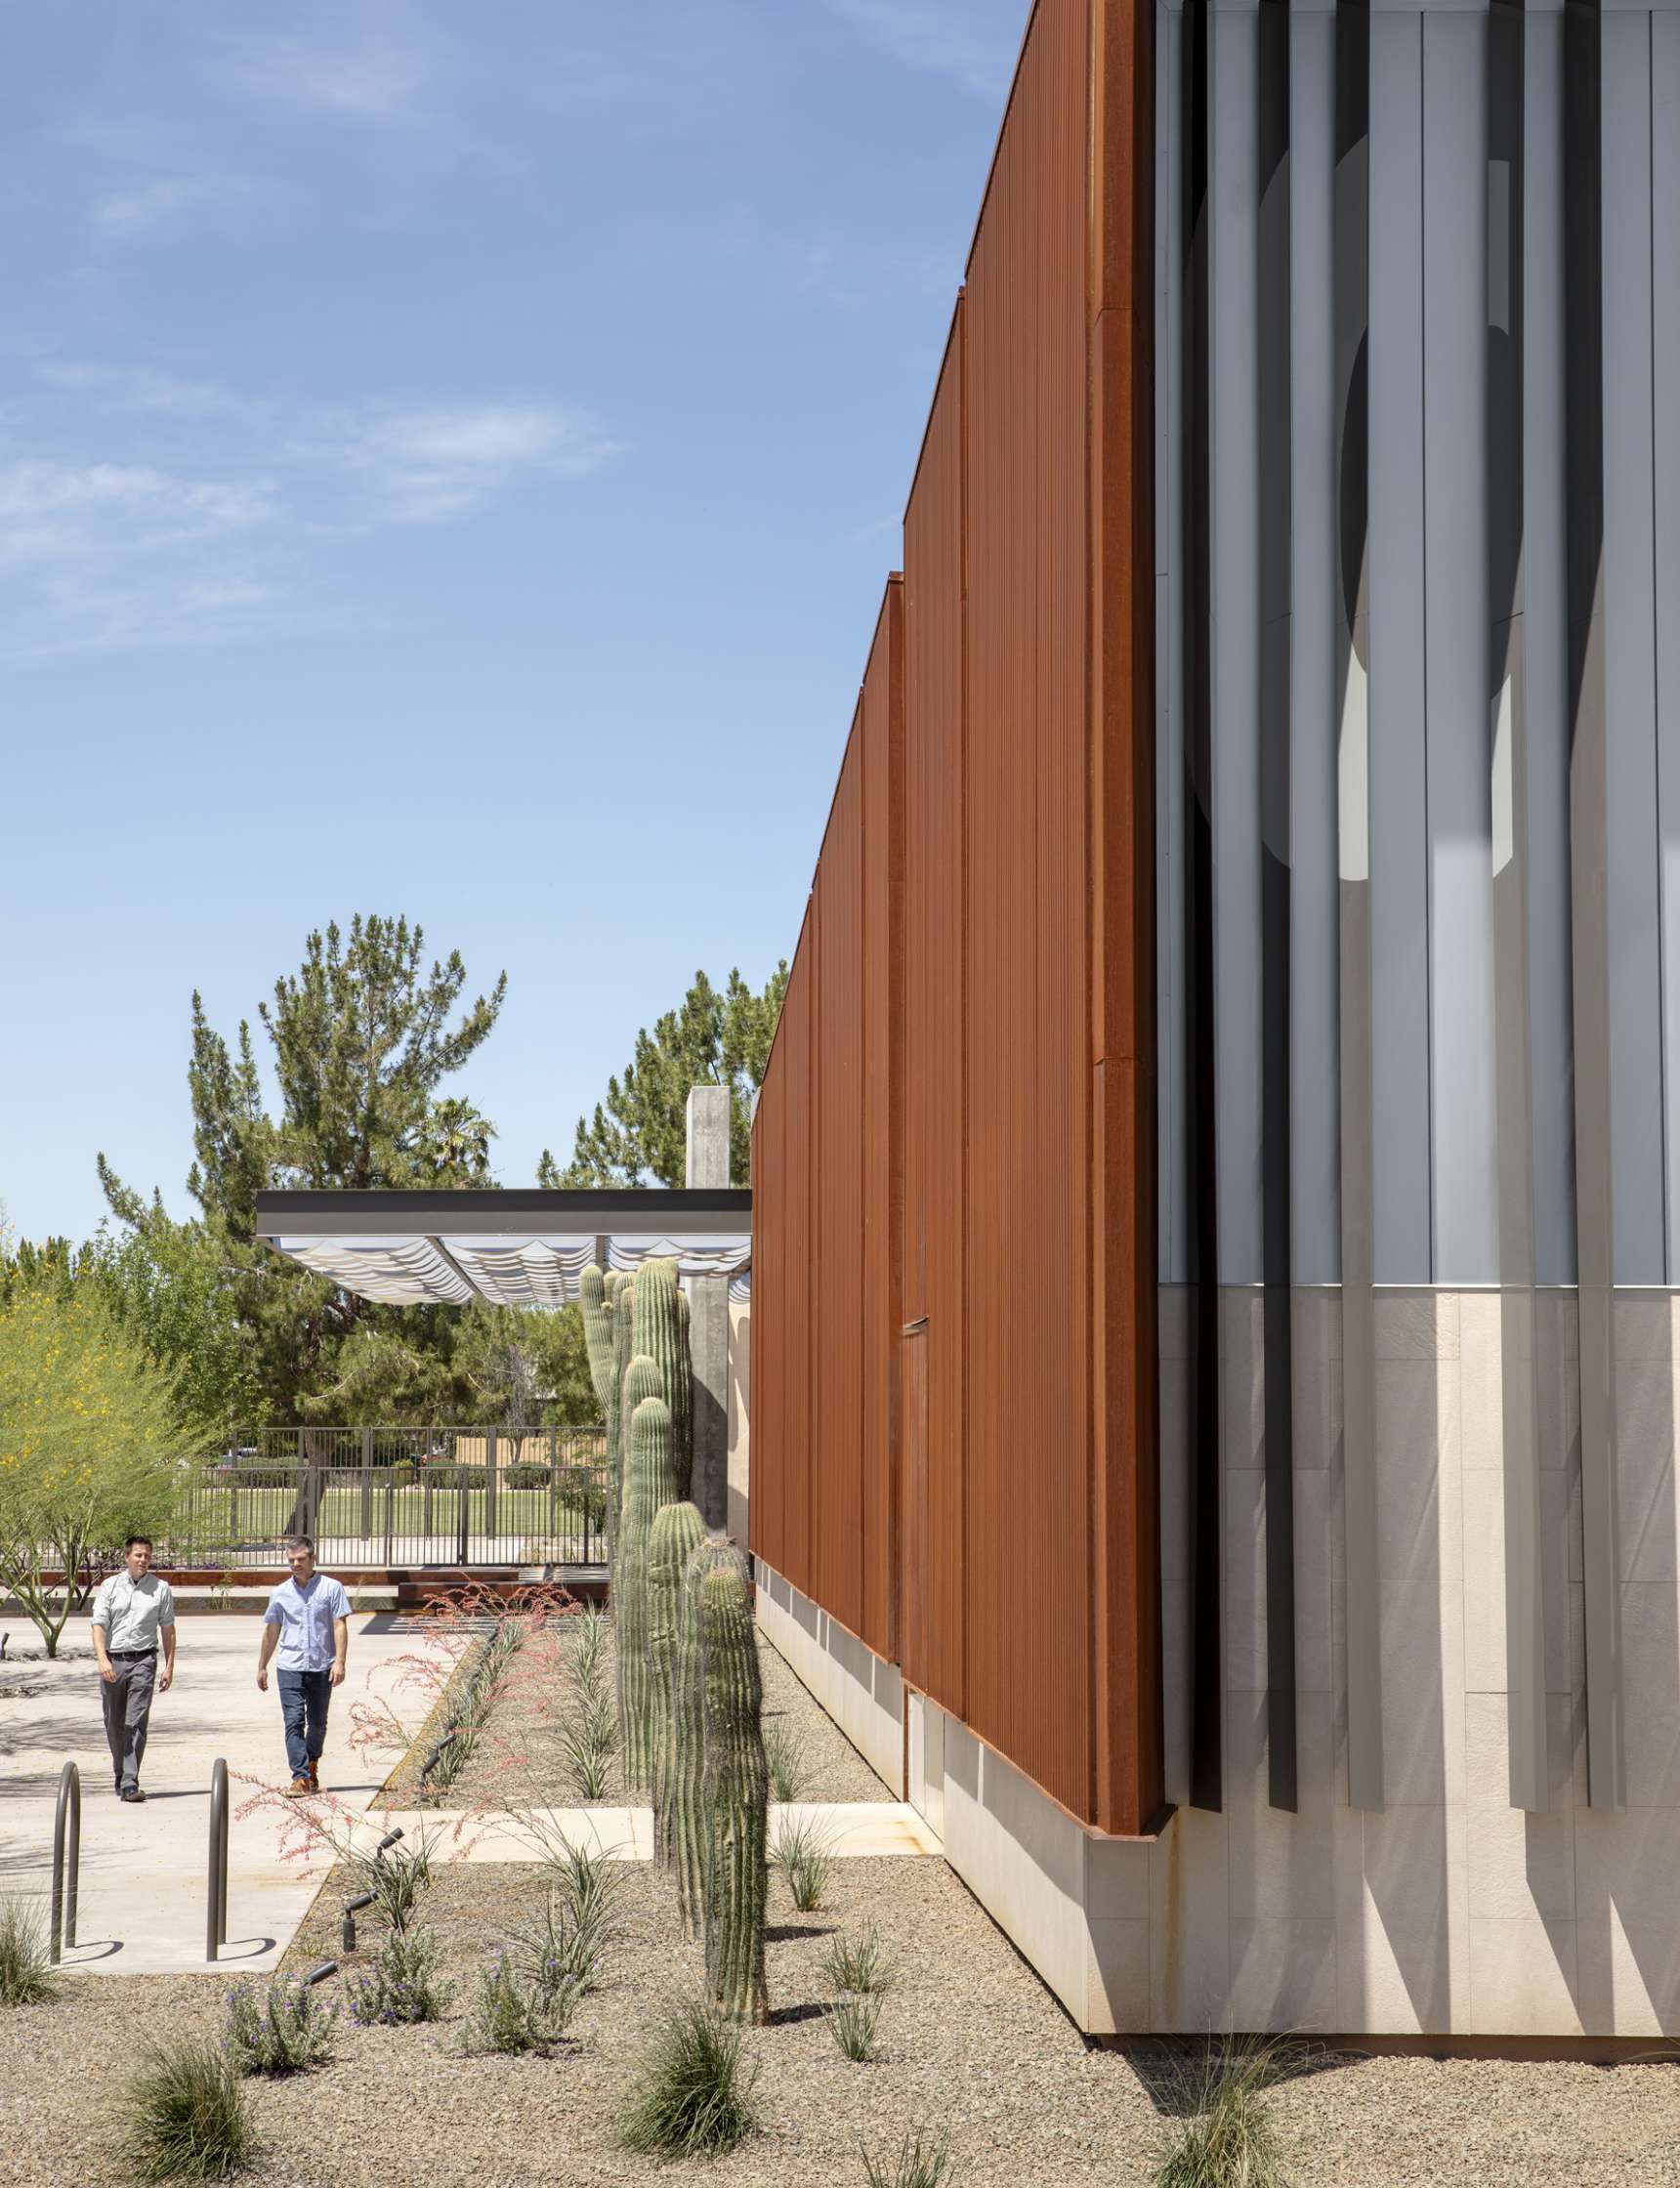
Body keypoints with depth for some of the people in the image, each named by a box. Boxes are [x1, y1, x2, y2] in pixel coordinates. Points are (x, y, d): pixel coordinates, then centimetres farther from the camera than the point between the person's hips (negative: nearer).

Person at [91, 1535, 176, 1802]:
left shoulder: (161, 1589, 6)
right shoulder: (110, 1587, 5)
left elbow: (168, 1629, 10)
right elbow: (99, 1625, -1)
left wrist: (169, 1666, 4)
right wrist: (103, 1660, -15)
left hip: (143, 1660, -2)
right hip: (112, 1660, 2)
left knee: (136, 1723, -12)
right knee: (114, 1724, 10)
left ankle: (130, 1783, -16)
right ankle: (119, 1774, 30)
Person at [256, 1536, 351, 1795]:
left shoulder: (331, 1588, 0)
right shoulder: (281, 1593, 8)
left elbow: (340, 1626, -4)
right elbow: (271, 1632, 16)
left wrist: (339, 1661, -13)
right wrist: (262, 1667, 17)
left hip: (322, 1667, -1)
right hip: (290, 1667, 1)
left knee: (317, 1723, 11)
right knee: (294, 1722, -11)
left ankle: (312, 1766, 34)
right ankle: (300, 1777, -14)